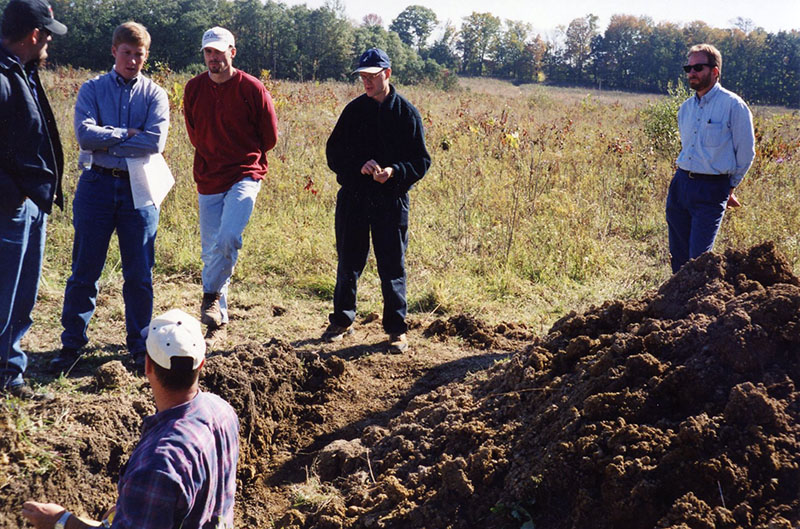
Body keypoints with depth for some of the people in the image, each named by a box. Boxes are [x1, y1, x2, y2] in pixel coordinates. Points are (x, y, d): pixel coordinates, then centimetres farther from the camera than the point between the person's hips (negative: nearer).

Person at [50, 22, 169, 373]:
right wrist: (128, 134, -9)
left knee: (140, 274, 5)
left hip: (139, 188, 0)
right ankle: (72, 343, 17)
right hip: (97, 185, 0)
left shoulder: (155, 94, 4)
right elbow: (84, 134, -11)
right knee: (84, 271, 5)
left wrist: (105, 141, -11)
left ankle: (139, 345, 19)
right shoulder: (92, 90, 5)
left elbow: (155, 141, -13)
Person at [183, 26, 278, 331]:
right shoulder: (194, 88, 4)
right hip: (207, 180, 4)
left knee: (228, 238, -24)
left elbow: (269, 136, 3)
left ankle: (211, 295, -3)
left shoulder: (252, 88, -8)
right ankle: (219, 315, 22)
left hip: (244, 177, -4)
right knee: (210, 249, 8)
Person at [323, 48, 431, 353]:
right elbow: (334, 153, 4)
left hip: (391, 202, -2)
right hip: (353, 199, 2)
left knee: (392, 268, 3)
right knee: (348, 264, 11)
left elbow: (421, 162, -1)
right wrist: (359, 166, -14)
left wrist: (394, 172, -20)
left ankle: (397, 330, 15)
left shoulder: (407, 113, 0)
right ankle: (342, 321, 28)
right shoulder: (353, 110, 6)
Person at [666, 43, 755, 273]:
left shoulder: (733, 105, -7)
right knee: (677, 254, 9)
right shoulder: (686, 107, 12)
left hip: (711, 190, -6)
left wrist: (729, 188, 5)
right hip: (680, 184, 6)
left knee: (698, 258, -10)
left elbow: (746, 153, -2)